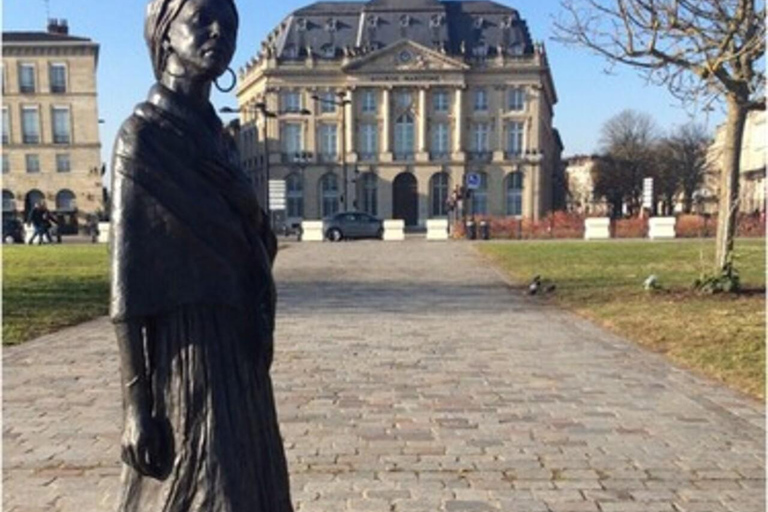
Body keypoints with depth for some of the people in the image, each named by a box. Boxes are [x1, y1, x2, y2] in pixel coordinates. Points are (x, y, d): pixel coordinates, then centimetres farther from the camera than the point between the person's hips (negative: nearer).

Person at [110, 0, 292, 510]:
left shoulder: (214, 137, 13)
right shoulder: (144, 137, -11)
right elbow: (128, 279, -16)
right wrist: (136, 404, -18)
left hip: (235, 358, 9)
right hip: (189, 360, -8)